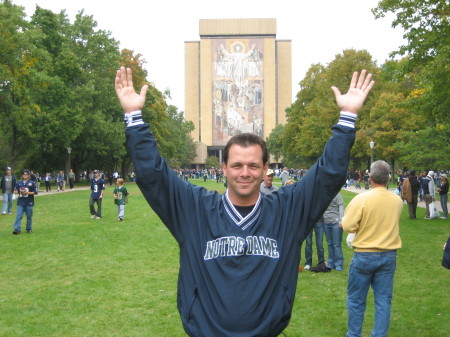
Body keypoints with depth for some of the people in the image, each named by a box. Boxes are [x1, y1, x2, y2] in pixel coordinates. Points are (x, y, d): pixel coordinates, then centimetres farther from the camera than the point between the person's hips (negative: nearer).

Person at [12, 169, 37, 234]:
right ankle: (17, 229, -10)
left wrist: (27, 192, -16)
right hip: (20, 202, 2)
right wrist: (18, 192, -8)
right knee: (19, 216, -7)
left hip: (29, 203, -2)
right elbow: (15, 191, 14)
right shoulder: (19, 183, 11)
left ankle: (29, 229, 19)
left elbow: (35, 192, -3)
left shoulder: (32, 183, 0)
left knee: (29, 216, 6)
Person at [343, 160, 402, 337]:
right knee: (383, 300, 10)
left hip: (364, 255, -3)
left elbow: (348, 226, -17)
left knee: (356, 299, 10)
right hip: (389, 256, 4)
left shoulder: (362, 199, -16)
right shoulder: (397, 200, -1)